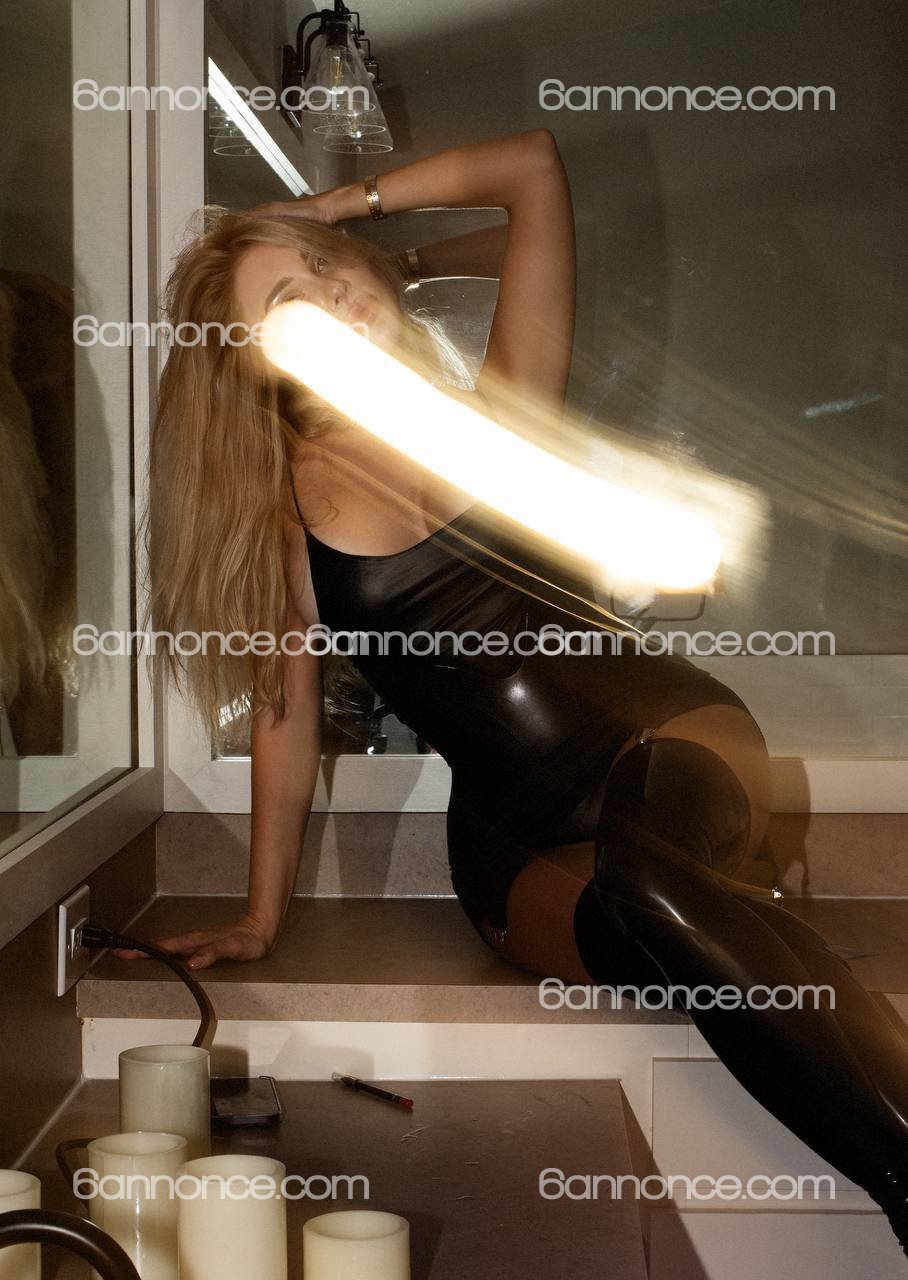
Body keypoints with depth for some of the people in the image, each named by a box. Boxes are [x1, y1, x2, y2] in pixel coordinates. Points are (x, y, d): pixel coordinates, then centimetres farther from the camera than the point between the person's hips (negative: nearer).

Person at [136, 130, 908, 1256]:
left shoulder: (502, 412, 7)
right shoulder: (280, 507, 6)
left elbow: (533, 167, 7)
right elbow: (286, 715, 11)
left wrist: (341, 206, 14)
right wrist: (259, 922, 13)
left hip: (672, 740, 0)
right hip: (516, 848, 0)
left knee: (641, 856, -38)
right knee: (651, 914, -36)